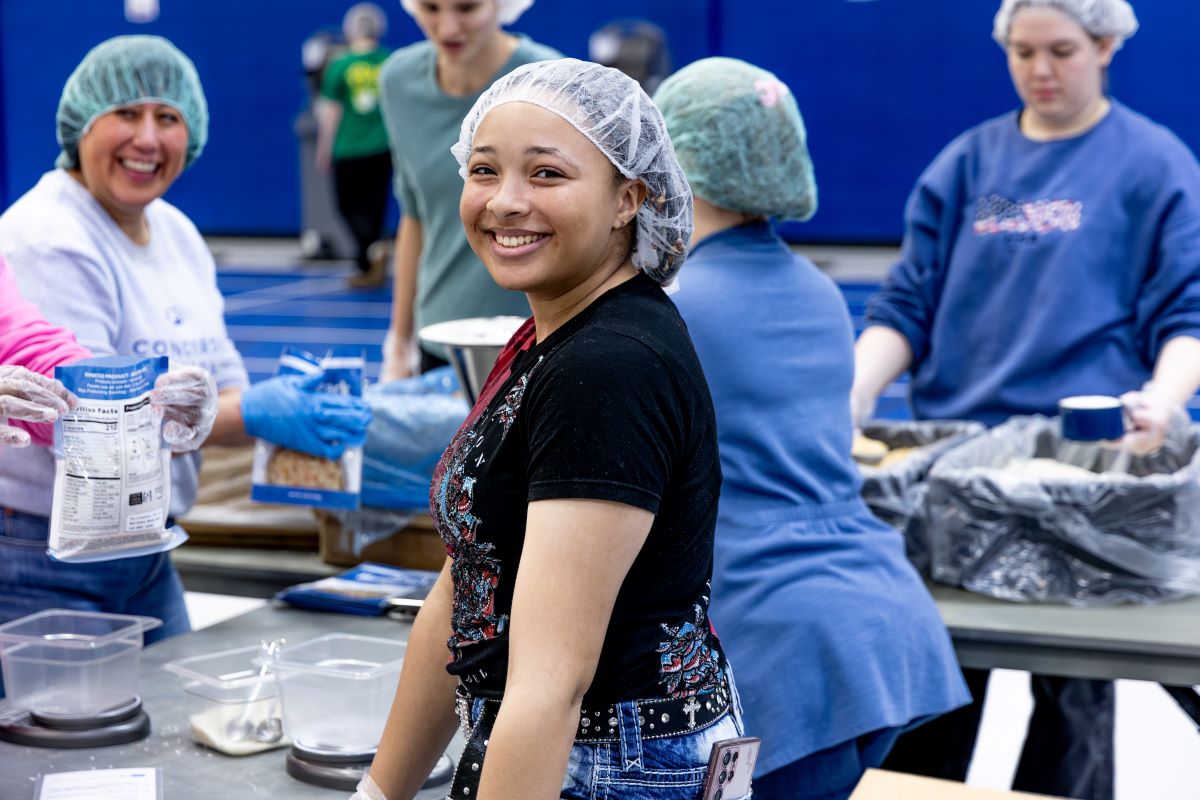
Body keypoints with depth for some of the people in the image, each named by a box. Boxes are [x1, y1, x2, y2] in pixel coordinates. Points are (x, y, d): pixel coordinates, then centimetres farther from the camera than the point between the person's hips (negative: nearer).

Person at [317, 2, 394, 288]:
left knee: (349, 206, 6)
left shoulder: (339, 66, -6)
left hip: (349, 148, -3)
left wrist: (324, 150, 9)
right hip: (383, 147, 3)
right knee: (373, 207, 13)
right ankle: (367, 269, 17)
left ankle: (373, 249, -18)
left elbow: (330, 114, -2)